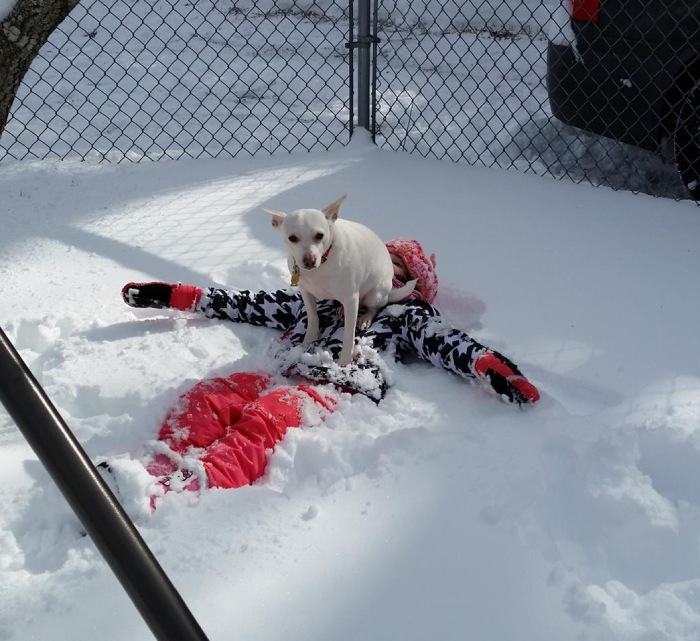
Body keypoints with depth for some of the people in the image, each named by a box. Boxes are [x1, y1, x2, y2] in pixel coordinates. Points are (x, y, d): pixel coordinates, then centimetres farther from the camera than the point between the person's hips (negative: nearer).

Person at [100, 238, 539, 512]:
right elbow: (254, 305, 34)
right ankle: (157, 472, -46)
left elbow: (448, 343, 8)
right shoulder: (322, 299, 37)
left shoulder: (408, 315, 27)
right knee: (207, 398, -26)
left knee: (264, 419, -36)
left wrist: (487, 365, -15)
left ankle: (181, 494, -57)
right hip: (279, 378, 5)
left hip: (338, 390, -5)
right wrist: (178, 296, 30)